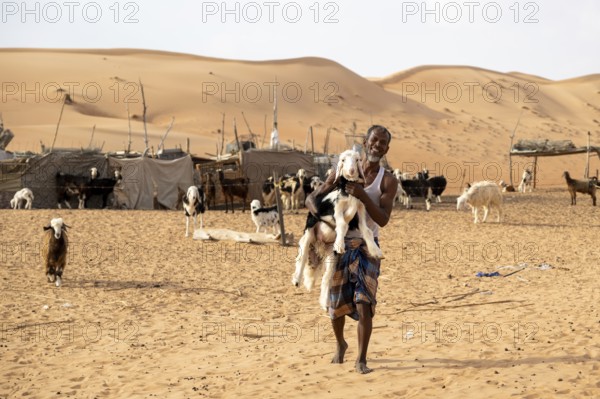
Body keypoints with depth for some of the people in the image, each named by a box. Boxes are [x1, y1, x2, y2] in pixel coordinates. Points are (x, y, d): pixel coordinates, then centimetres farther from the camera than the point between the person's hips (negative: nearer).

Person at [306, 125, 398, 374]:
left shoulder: (388, 181, -5)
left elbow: (383, 220, -16)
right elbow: (311, 197, 1)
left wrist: (363, 195, -30)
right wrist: (316, 211, -22)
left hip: (367, 247, -2)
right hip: (339, 245, 2)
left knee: (364, 303, -14)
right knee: (336, 305, 10)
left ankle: (361, 360, -5)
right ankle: (340, 345, 38)